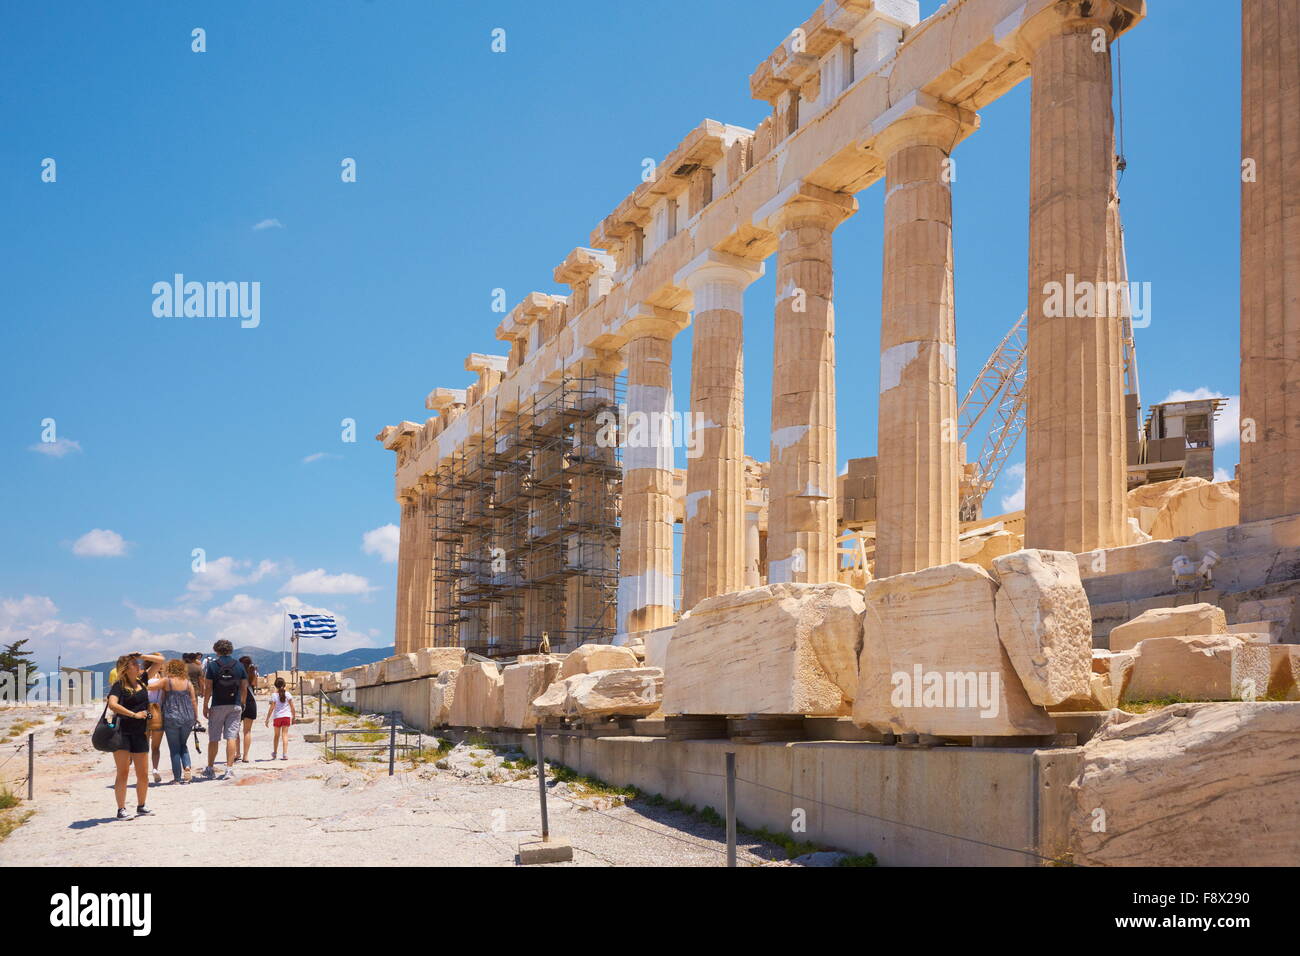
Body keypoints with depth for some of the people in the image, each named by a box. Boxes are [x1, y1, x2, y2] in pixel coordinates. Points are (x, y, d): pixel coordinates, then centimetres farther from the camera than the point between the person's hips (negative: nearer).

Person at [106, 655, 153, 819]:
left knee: (143, 774, 7)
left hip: (140, 733, 5)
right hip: (122, 731, -5)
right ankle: (121, 810, 1)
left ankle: (141, 806, 21)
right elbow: (112, 704, -23)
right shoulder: (119, 685, -5)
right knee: (123, 772, -5)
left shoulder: (143, 682, 10)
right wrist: (134, 715, -20)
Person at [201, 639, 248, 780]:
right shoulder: (239, 665, 4)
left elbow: (208, 688, -6)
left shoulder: (212, 665, -4)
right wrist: (242, 704, 18)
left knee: (213, 739, 8)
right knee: (232, 737, -1)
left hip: (217, 706, -2)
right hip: (235, 706, 2)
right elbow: (244, 687, 6)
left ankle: (210, 769, 18)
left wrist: (205, 706, 0)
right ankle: (229, 768, -7)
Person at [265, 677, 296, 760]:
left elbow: (271, 708, -9)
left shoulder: (274, 695, -7)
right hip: (286, 716, 1)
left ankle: (274, 753, 28)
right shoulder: (288, 695, -1)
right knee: (285, 735, -1)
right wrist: (293, 716, 13)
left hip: (277, 717, -1)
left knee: (277, 735, 14)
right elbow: (292, 707, 0)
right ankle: (285, 754, -12)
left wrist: (267, 719, -3)